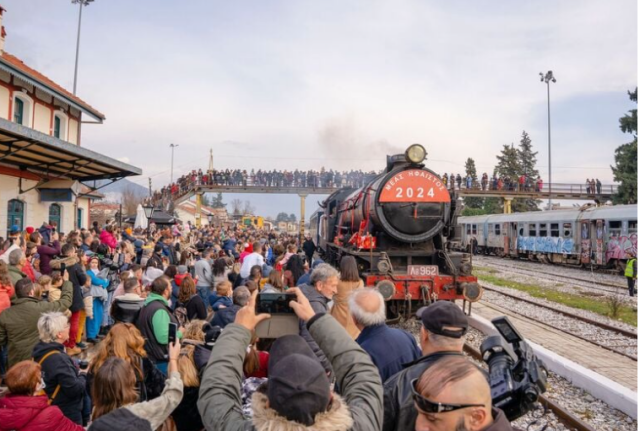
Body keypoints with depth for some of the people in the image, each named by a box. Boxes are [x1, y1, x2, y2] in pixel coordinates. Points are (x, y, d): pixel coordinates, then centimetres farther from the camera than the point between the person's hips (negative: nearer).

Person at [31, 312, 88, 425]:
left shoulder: (40, 351, -2)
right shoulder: (58, 359, -30)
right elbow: (74, 389, -28)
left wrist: (78, 374, 2)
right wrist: (83, 376, -11)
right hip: (67, 414, -9)